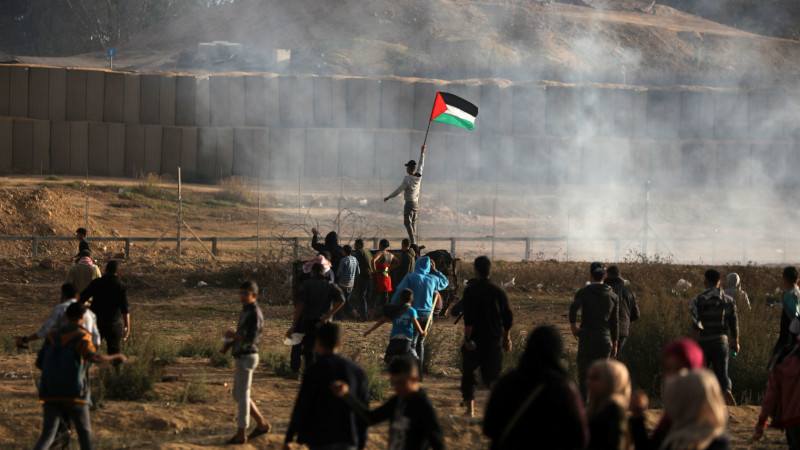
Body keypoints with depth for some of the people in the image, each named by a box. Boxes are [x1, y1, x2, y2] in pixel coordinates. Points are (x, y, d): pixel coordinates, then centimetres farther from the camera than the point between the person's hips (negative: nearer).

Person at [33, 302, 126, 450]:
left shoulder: (53, 336, 12)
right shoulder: (81, 336, -6)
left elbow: (39, 363, 16)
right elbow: (94, 357, -23)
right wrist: (115, 357, -6)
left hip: (52, 394, 4)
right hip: (74, 394, -4)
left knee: (48, 435, -2)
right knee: (84, 431, 16)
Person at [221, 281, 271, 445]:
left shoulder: (255, 314, -16)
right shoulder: (245, 311, 14)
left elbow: (251, 338, -25)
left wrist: (233, 335, -14)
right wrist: (229, 343, 10)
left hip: (247, 357, -10)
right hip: (241, 357, 10)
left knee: (242, 394, -4)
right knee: (238, 394, 16)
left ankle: (241, 433, 1)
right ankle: (262, 424, 22)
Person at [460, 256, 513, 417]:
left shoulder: (471, 290, -7)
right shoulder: (499, 291, 6)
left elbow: (469, 317, -16)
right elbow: (508, 318, 9)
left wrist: (468, 338, -14)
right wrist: (507, 338, 19)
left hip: (475, 338, -3)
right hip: (494, 340, 3)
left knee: (468, 374, 12)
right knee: (491, 375, 7)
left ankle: (470, 409, 8)